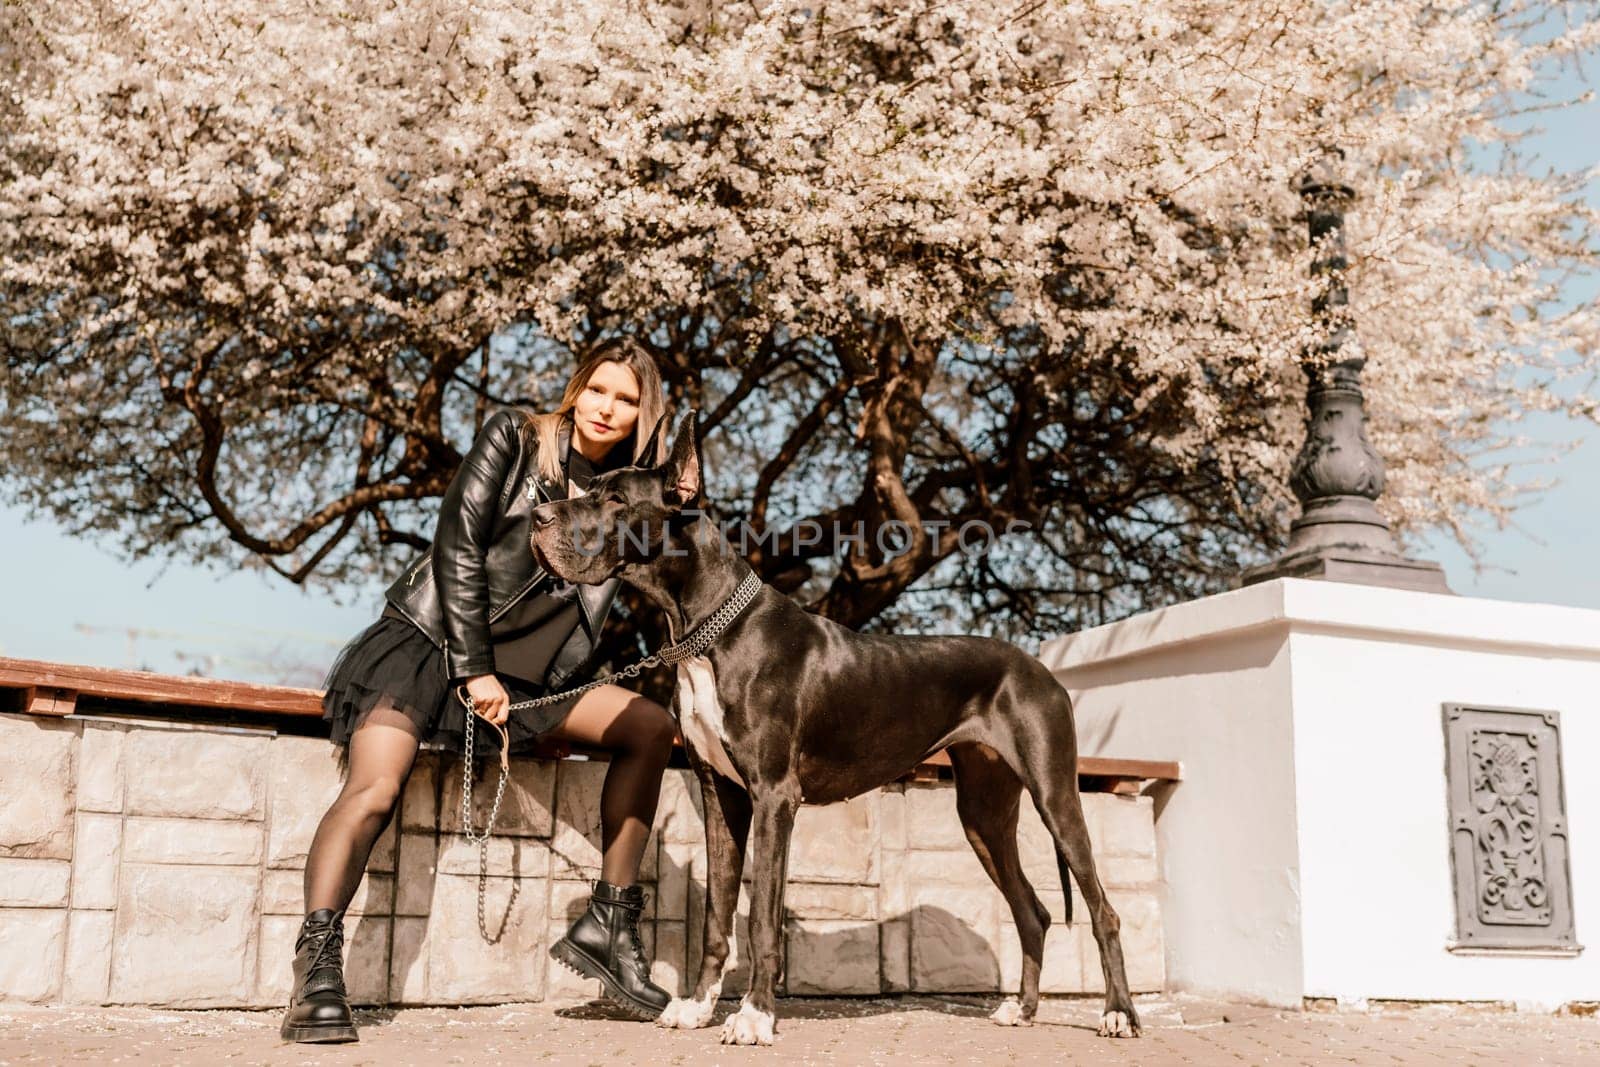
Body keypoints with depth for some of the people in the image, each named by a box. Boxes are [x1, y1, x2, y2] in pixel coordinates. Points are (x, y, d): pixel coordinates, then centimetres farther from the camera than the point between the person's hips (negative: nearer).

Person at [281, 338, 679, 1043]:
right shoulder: (514, 438, -3)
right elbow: (458, 546, -10)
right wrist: (474, 669, -14)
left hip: (525, 670, 5)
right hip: (429, 641, -5)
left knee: (650, 726, -8)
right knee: (376, 787, -29)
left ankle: (609, 924, -4)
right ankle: (317, 969, -29)